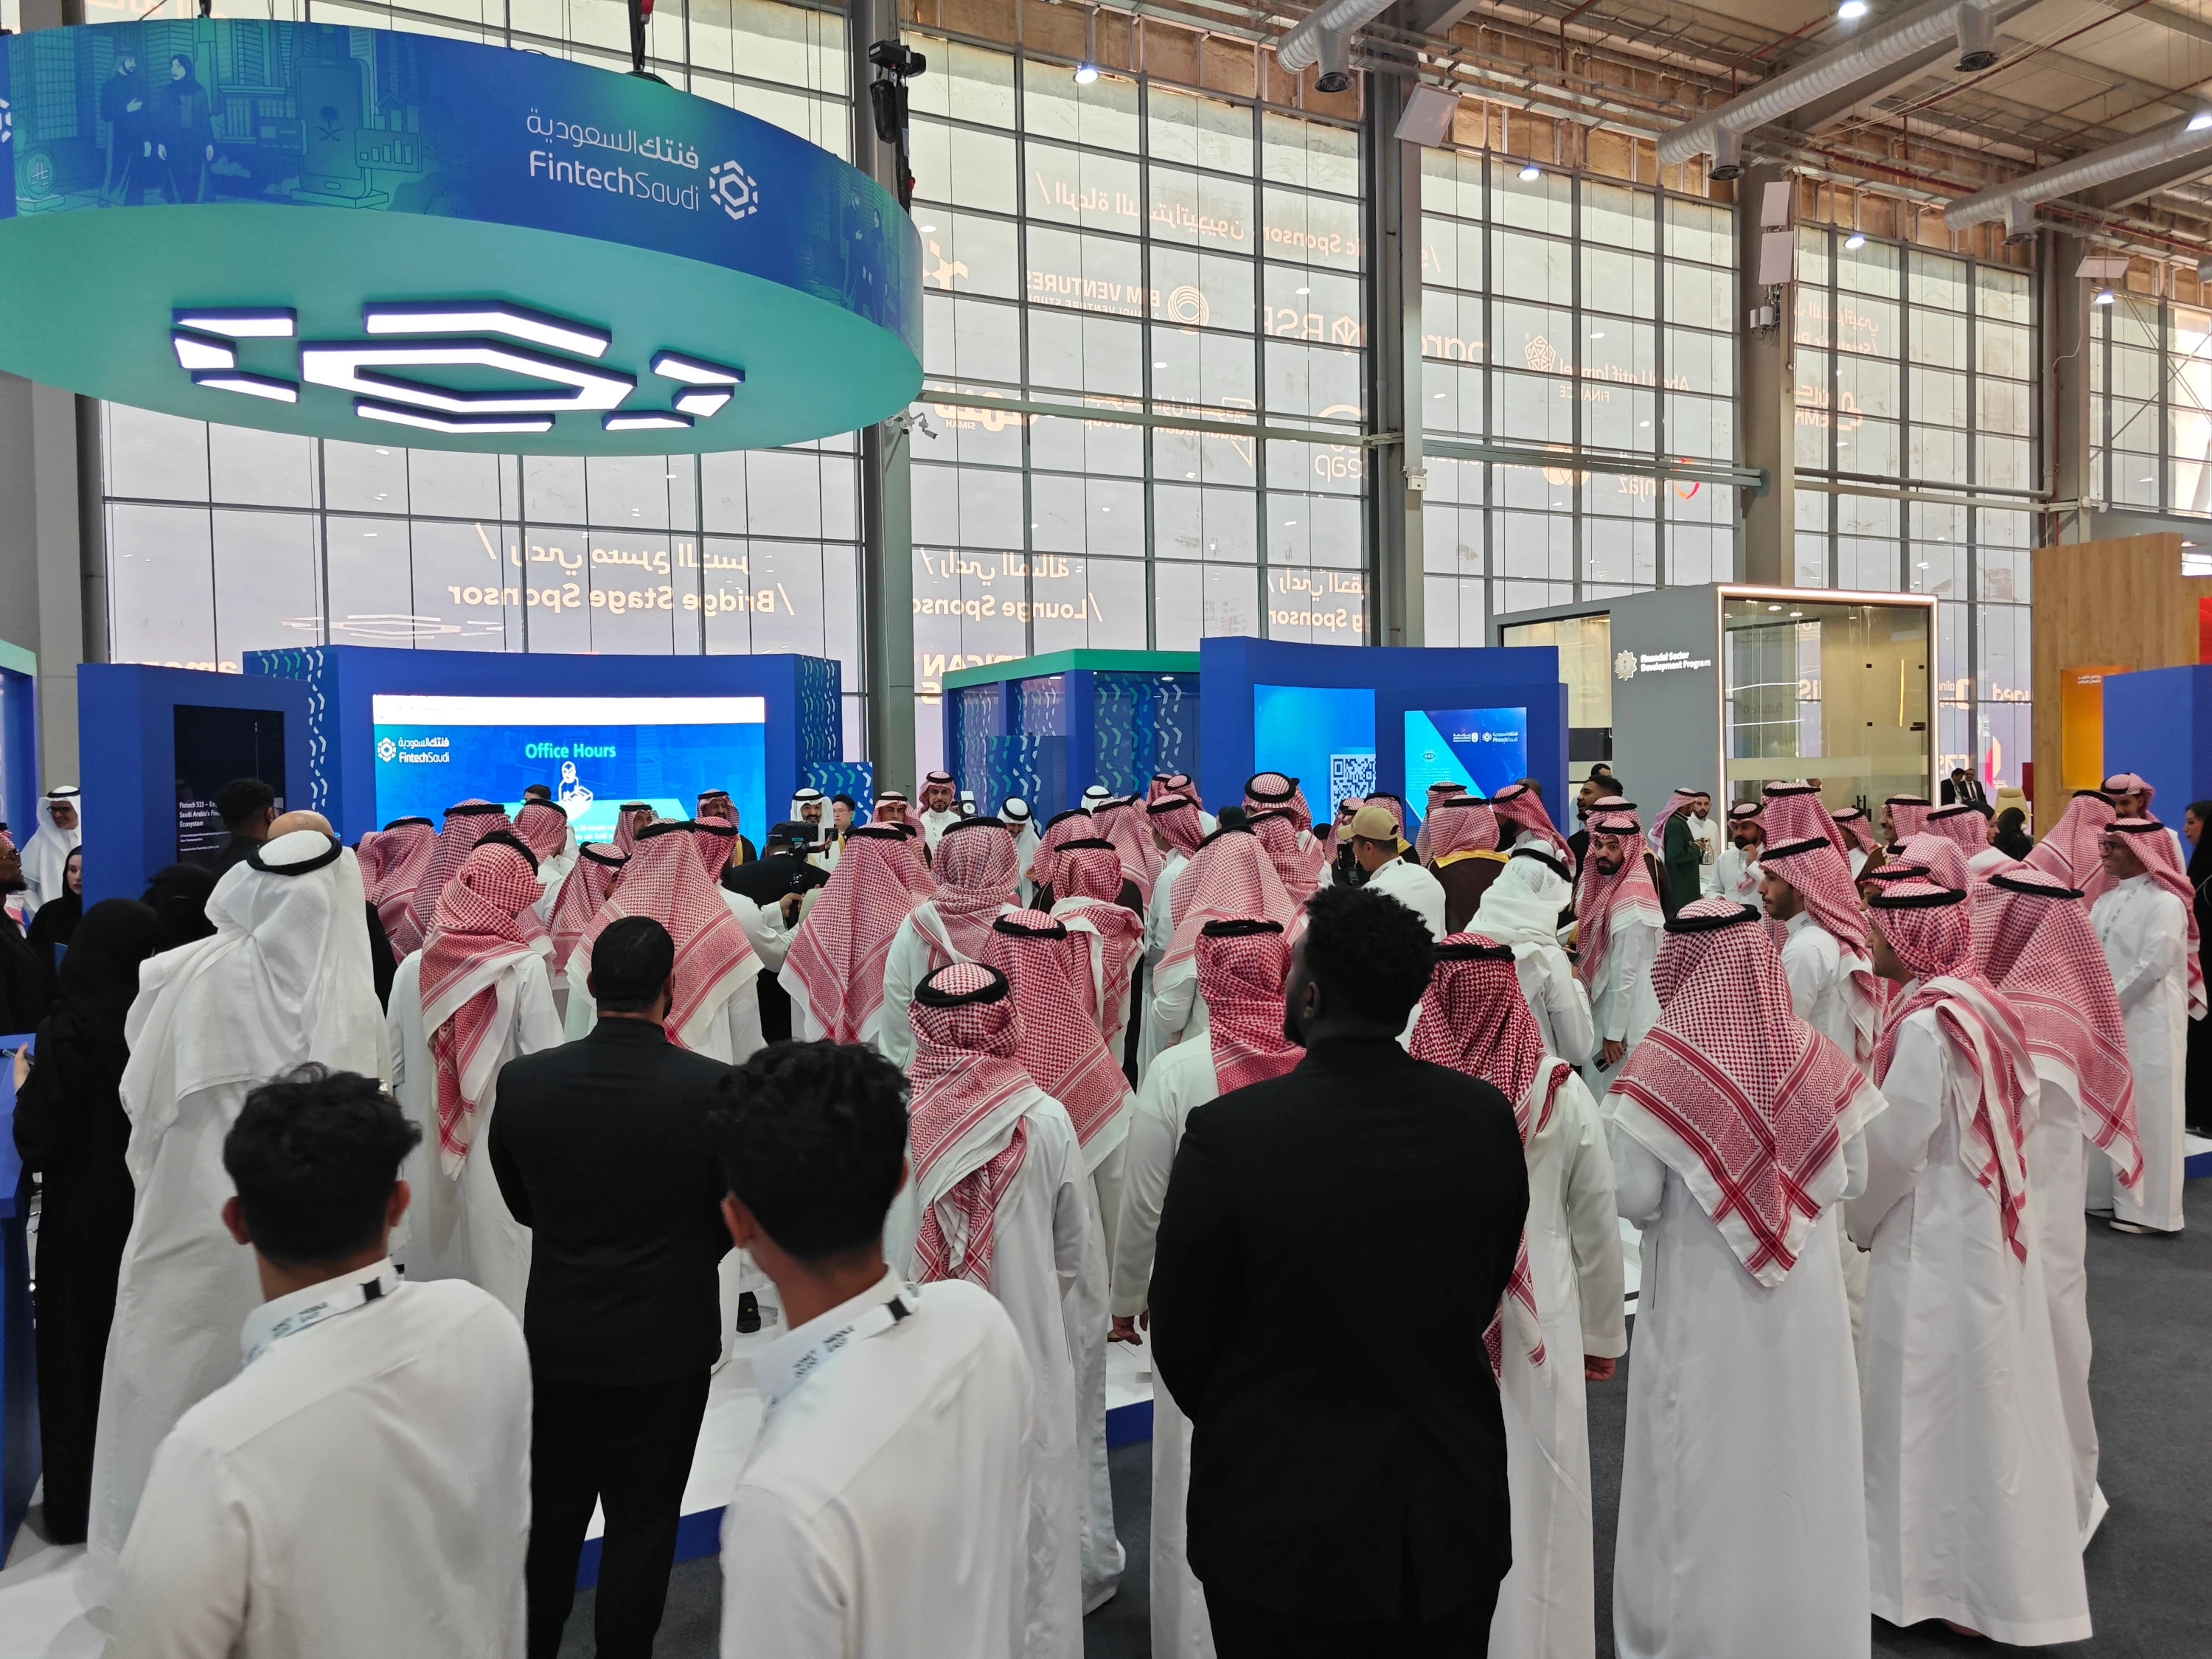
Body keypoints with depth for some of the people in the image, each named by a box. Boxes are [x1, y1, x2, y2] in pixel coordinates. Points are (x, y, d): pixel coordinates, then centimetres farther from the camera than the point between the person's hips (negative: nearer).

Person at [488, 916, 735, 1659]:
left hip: (557, 1336, 3)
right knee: (643, 1521, 15)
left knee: (550, 1515, 21)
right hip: (667, 1341, -2)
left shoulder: (521, 1081, -13)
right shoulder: (714, 1088, -21)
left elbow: (522, 1206, 3)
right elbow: (732, 1221, -6)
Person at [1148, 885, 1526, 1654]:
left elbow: (1180, 1335, -10)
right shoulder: (1487, 1116, -11)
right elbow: (1486, 1298, 3)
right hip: (1454, 1527, 4)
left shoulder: (1226, 1132, -23)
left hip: (1282, 1521, -3)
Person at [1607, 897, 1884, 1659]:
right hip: (1804, 1298, 4)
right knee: (1799, 1460, 20)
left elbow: (1634, 1198, -17)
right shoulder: (1815, 1057, -7)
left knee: (1704, 1468, 12)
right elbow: (1851, 1177, 3)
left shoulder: (1662, 1065, -20)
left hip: (1701, 1302, -3)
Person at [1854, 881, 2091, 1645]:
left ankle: (1943, 1574, 18)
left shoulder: (1926, 1024, -23)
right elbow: (2017, 1115, 11)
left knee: (1935, 1403, 5)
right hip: (1991, 1227, 9)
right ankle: (2010, 1570, 32)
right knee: (1990, 1397, 18)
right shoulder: (1982, 1003, 3)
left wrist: (1862, 1218, -1)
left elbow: (1893, 1146, -19)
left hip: (1936, 1243, -8)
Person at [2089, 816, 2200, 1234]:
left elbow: (2153, 965, -17)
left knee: (2146, 1110, -1)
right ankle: (2111, 1193, 21)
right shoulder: (2108, 899, 12)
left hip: (2147, 1022, -7)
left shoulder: (2165, 903, -11)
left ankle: (2149, 1207, 7)